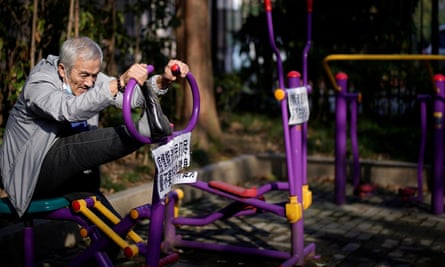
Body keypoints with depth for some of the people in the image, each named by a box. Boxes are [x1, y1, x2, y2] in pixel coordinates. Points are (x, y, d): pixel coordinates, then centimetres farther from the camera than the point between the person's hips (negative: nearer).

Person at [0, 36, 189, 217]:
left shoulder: (89, 78, 0)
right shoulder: (39, 82, -21)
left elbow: (132, 96, -12)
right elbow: (71, 110, -43)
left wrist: (164, 80, -33)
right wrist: (119, 83, -54)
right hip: (33, 176, -8)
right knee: (82, 143, -32)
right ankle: (147, 128, -42)